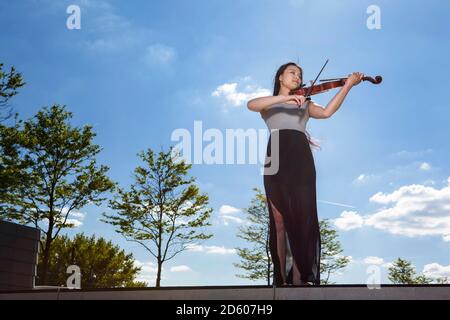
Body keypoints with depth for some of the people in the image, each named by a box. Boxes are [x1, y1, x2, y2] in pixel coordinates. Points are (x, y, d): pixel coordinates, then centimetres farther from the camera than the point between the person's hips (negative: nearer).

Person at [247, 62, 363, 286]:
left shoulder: (305, 104, 27)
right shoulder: (269, 104, 22)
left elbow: (327, 112, 6)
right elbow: (251, 105, -3)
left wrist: (348, 85, -3)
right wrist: (284, 98, -13)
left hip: (300, 160, 1)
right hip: (277, 160, -1)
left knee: (302, 218, -10)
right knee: (279, 220, -4)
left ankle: (299, 277, -12)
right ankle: (281, 278, -3)